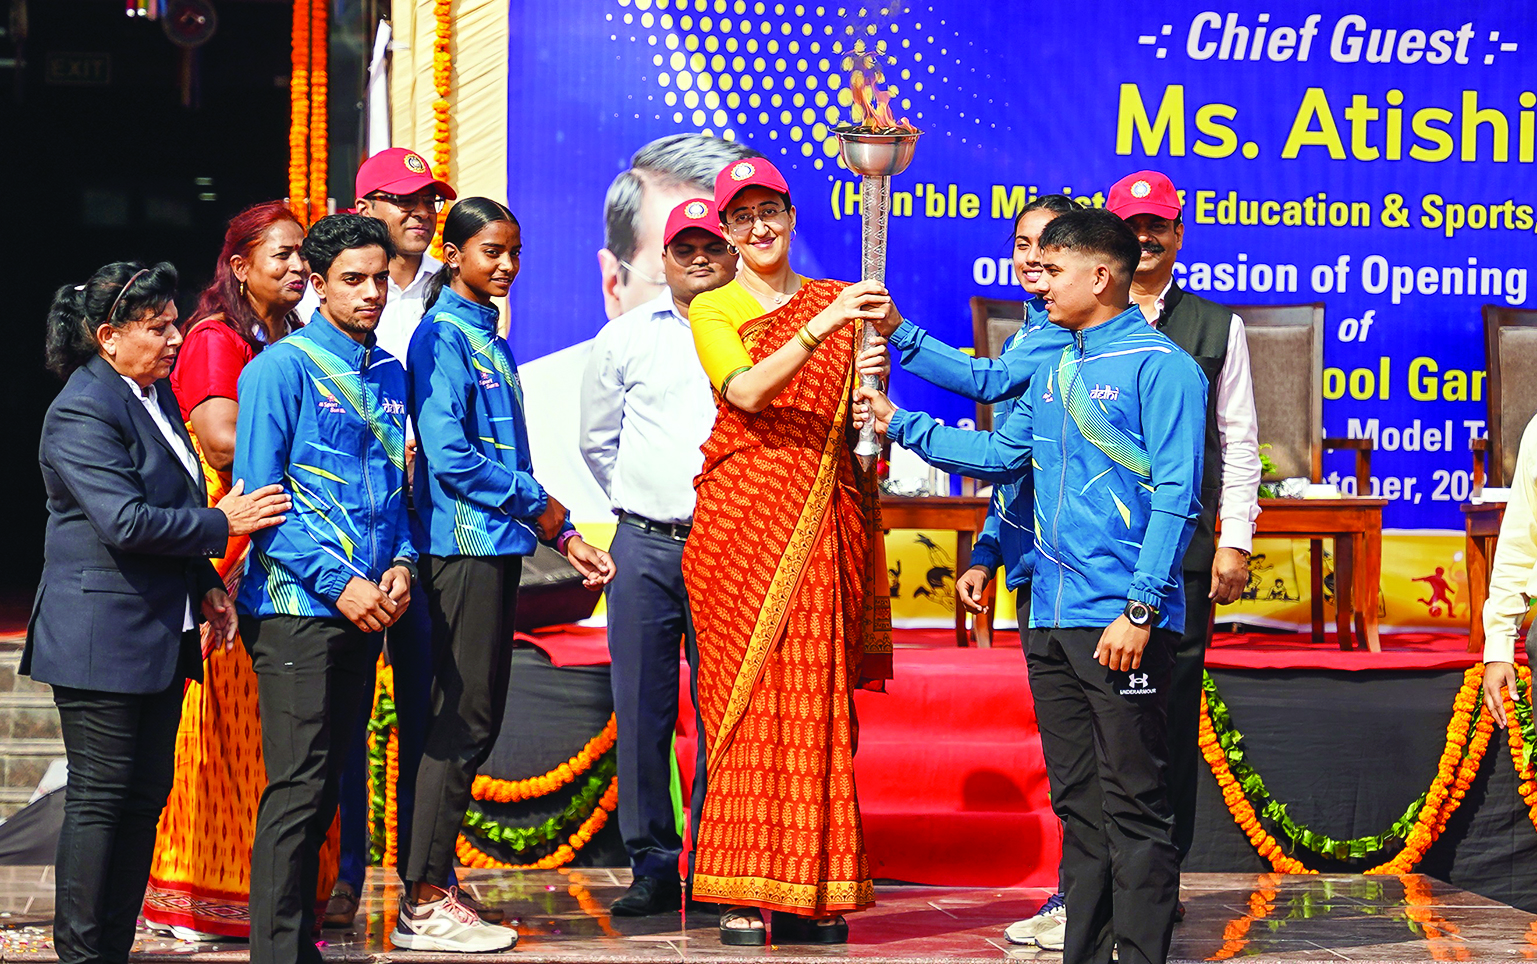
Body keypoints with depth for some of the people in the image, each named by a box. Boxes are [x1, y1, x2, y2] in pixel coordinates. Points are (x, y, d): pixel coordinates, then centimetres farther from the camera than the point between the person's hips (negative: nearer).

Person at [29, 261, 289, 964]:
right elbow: (126, 522, -24)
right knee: (100, 799, -4)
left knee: (145, 797, 9)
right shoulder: (83, 412, -15)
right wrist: (222, 525, -14)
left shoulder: (156, 392, 14)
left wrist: (206, 585, 14)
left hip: (162, 635, 9)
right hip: (102, 636, -9)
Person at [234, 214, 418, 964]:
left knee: (325, 784, 10)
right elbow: (259, 497, -10)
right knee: (296, 785, -9)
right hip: (296, 604, -7)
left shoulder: (390, 376, 15)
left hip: (364, 607, 7)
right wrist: (337, 582, -15)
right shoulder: (282, 369, -6)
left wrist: (400, 564, 3)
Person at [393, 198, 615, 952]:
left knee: (470, 720, 10)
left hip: (496, 546, 9)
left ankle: (432, 888, 15)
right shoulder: (444, 334, -9)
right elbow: (449, 454, -18)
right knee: (464, 720, -8)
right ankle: (425, 903, -5)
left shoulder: (488, 337, 18)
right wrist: (539, 506, -9)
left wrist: (563, 537, 15)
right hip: (464, 543, -9)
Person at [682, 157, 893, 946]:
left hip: (823, 522, 2)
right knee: (748, 697, -5)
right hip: (740, 517, -2)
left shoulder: (837, 302, 14)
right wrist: (822, 326, -25)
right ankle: (743, 895, -2)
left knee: (816, 700, -1)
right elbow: (747, 391, -14)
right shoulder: (712, 310, 6)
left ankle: (810, 892, 3)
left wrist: (872, 381, -11)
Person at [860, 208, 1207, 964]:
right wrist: (900, 424, 19)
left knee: (1132, 803, -6)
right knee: (1076, 802, 12)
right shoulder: (1054, 372, 17)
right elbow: (1000, 454, 24)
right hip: (1051, 619, 8)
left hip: (1121, 624, -8)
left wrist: (1140, 608, -19)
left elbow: (1174, 497, -13)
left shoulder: (1159, 367, -8)